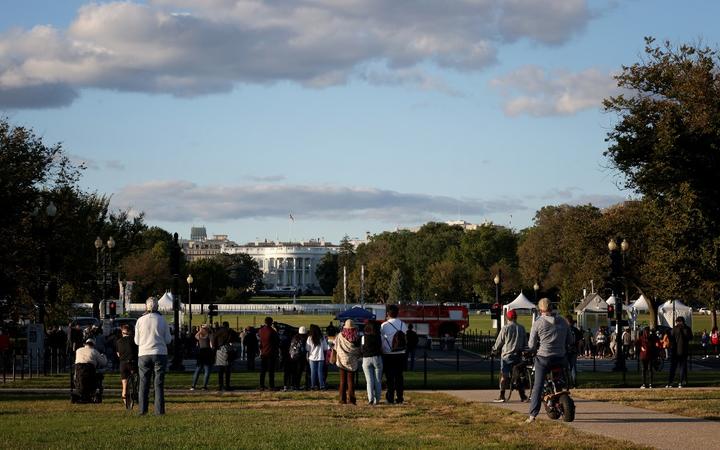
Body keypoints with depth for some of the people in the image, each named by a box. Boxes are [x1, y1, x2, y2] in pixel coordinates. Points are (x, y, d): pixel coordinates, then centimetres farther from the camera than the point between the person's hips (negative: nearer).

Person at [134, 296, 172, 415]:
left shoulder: (140, 320, -1)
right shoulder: (162, 320, -2)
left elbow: (137, 341, 6)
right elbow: (168, 340, 1)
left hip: (144, 354, 1)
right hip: (160, 354, -1)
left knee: (144, 383, 8)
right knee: (159, 383, 3)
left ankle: (142, 410, 5)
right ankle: (159, 410, -1)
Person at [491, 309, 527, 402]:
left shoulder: (505, 328, -9)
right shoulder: (521, 328, 4)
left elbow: (499, 342, -3)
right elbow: (525, 342, 12)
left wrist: (494, 350, 14)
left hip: (506, 354, -4)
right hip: (518, 355, 4)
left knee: (504, 375, 0)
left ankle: (502, 396, -2)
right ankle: (523, 396, 8)